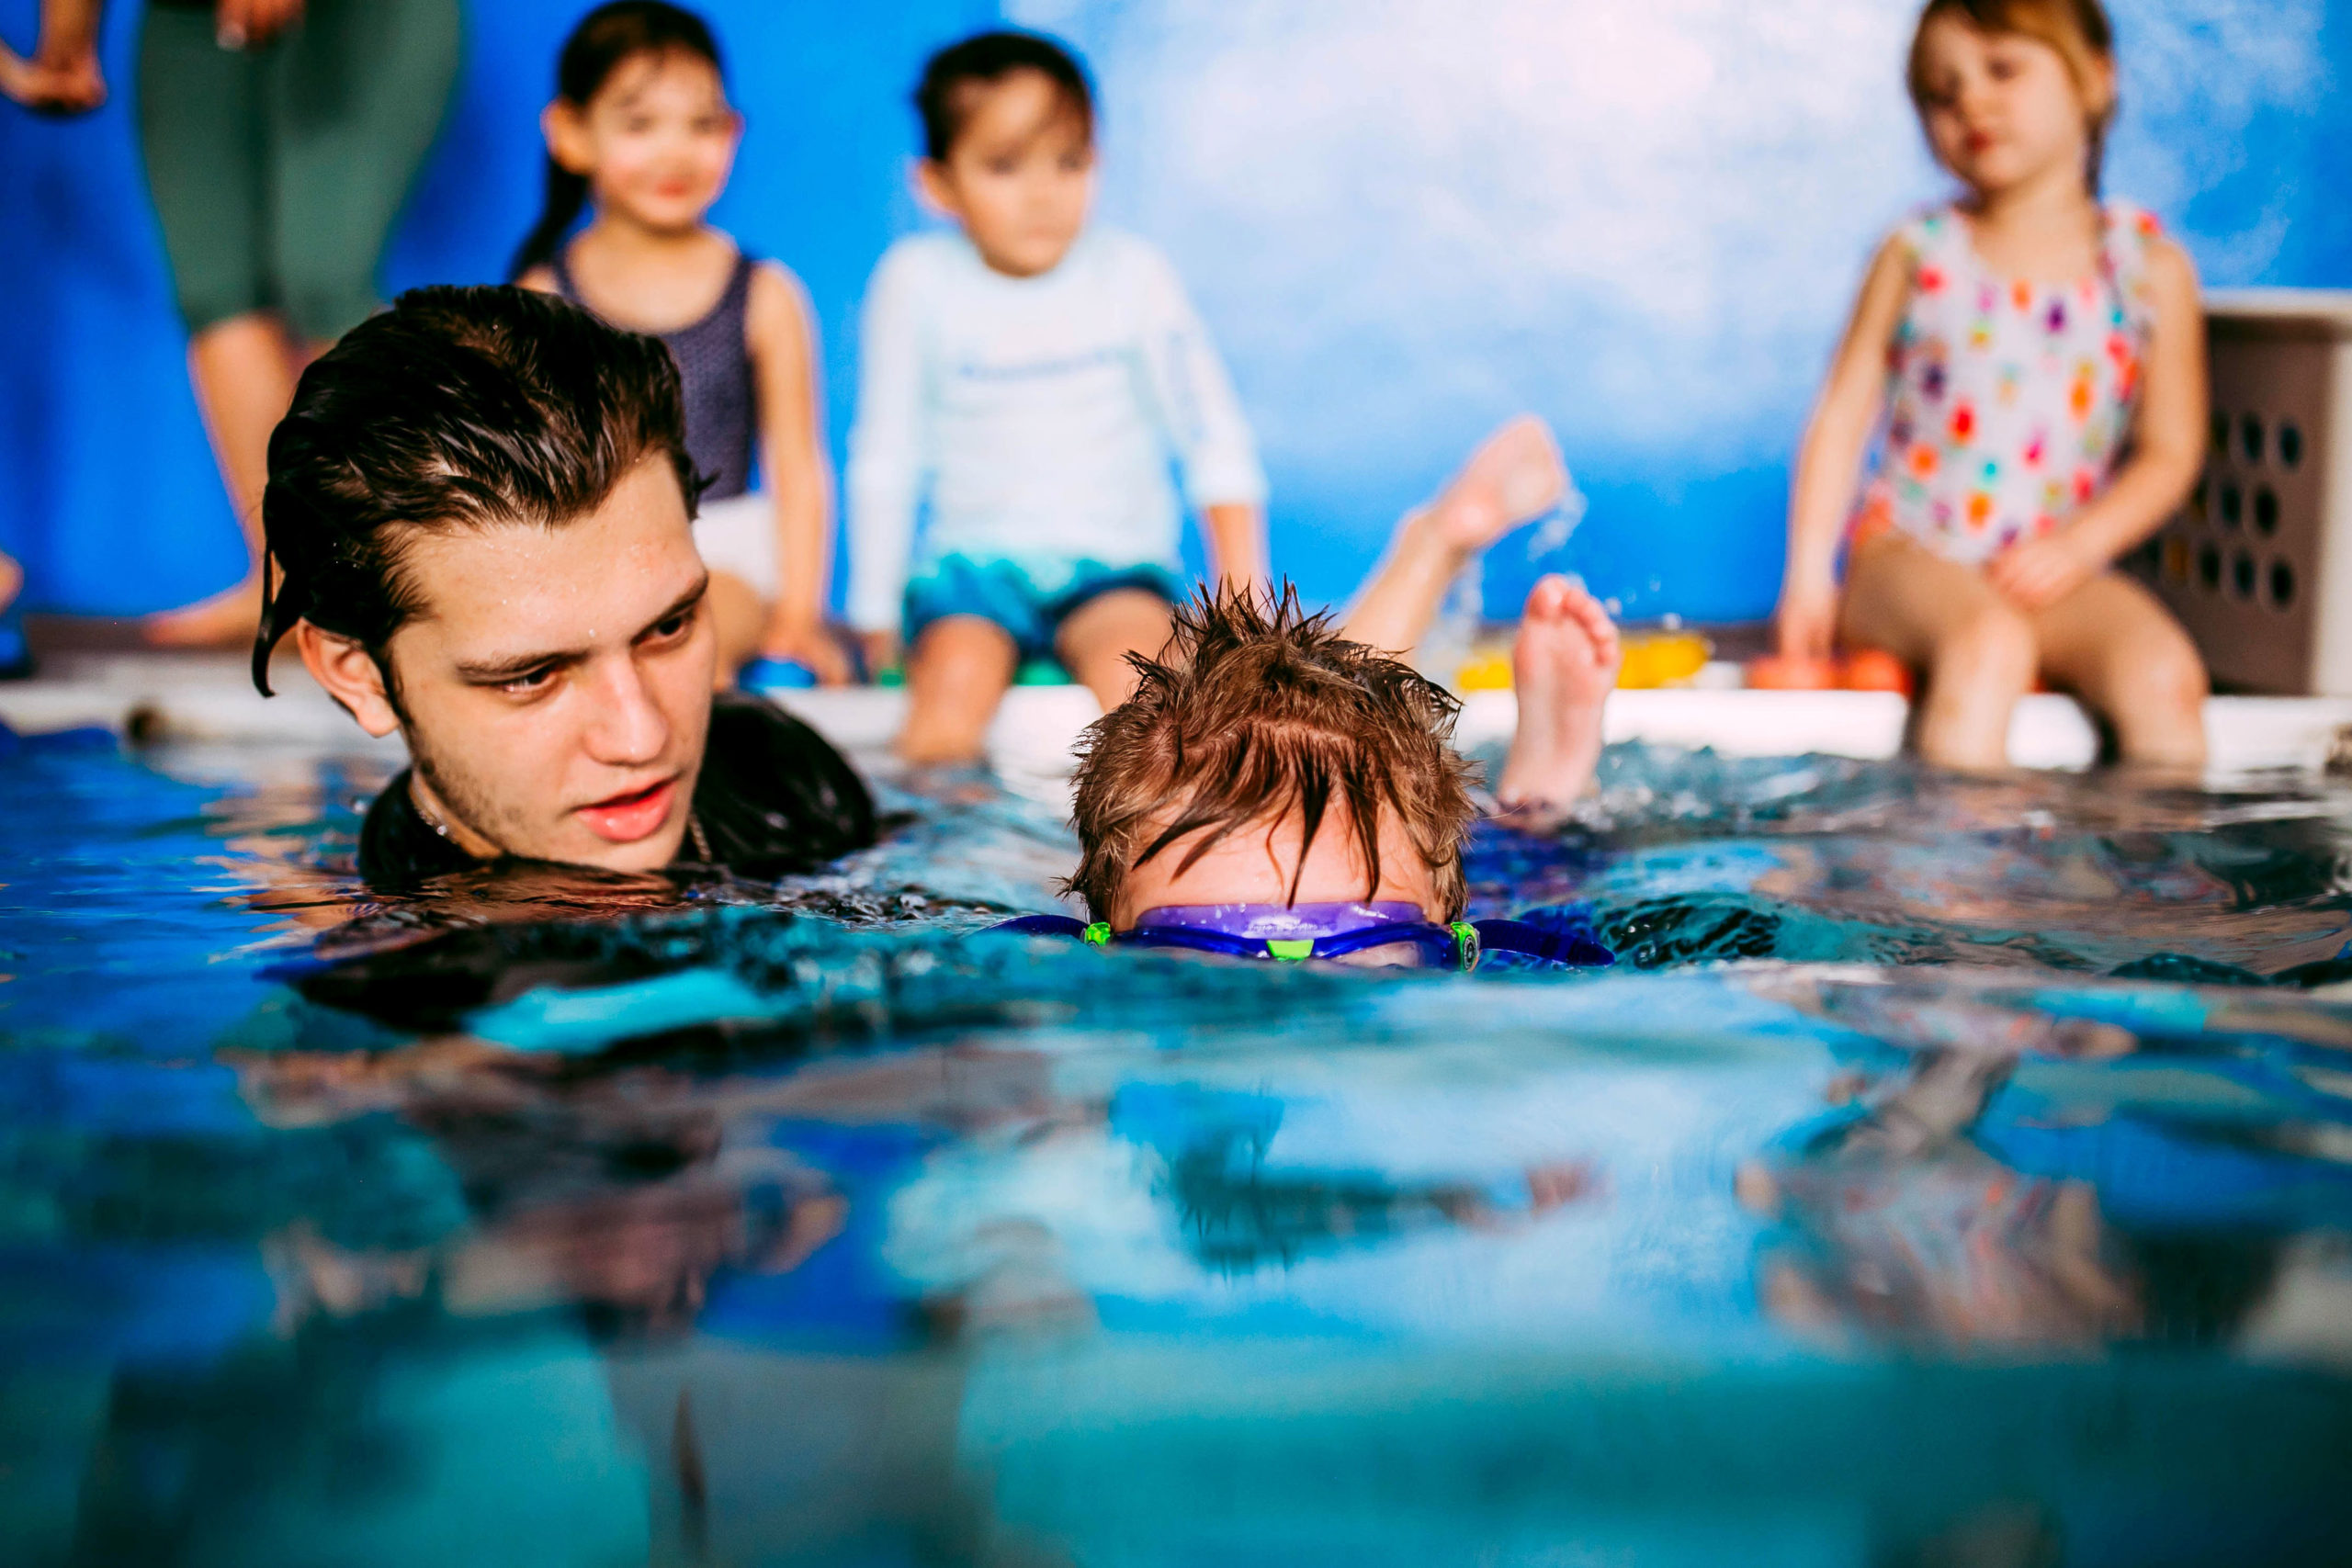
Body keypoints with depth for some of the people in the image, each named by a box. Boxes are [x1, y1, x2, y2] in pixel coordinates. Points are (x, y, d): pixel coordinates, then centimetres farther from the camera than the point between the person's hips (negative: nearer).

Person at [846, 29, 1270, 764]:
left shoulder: (1131, 274, -1)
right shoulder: (918, 280, -1)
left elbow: (1214, 437, 2)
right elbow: (885, 460, 5)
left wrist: (1242, 593, -4)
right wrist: (876, 618, 5)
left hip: (1114, 565, 0)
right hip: (974, 561, 0)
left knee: (1128, 656, -32)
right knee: (958, 671, -31)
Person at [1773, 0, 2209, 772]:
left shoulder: (2151, 269, 7)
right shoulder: (1917, 254, 7)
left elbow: (2171, 451, 7)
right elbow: (1842, 416, 6)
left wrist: (2078, 545, -9)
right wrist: (1809, 573, -3)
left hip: (2054, 571, 2)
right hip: (1907, 554, -1)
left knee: (2166, 674, -26)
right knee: (1990, 640, -33)